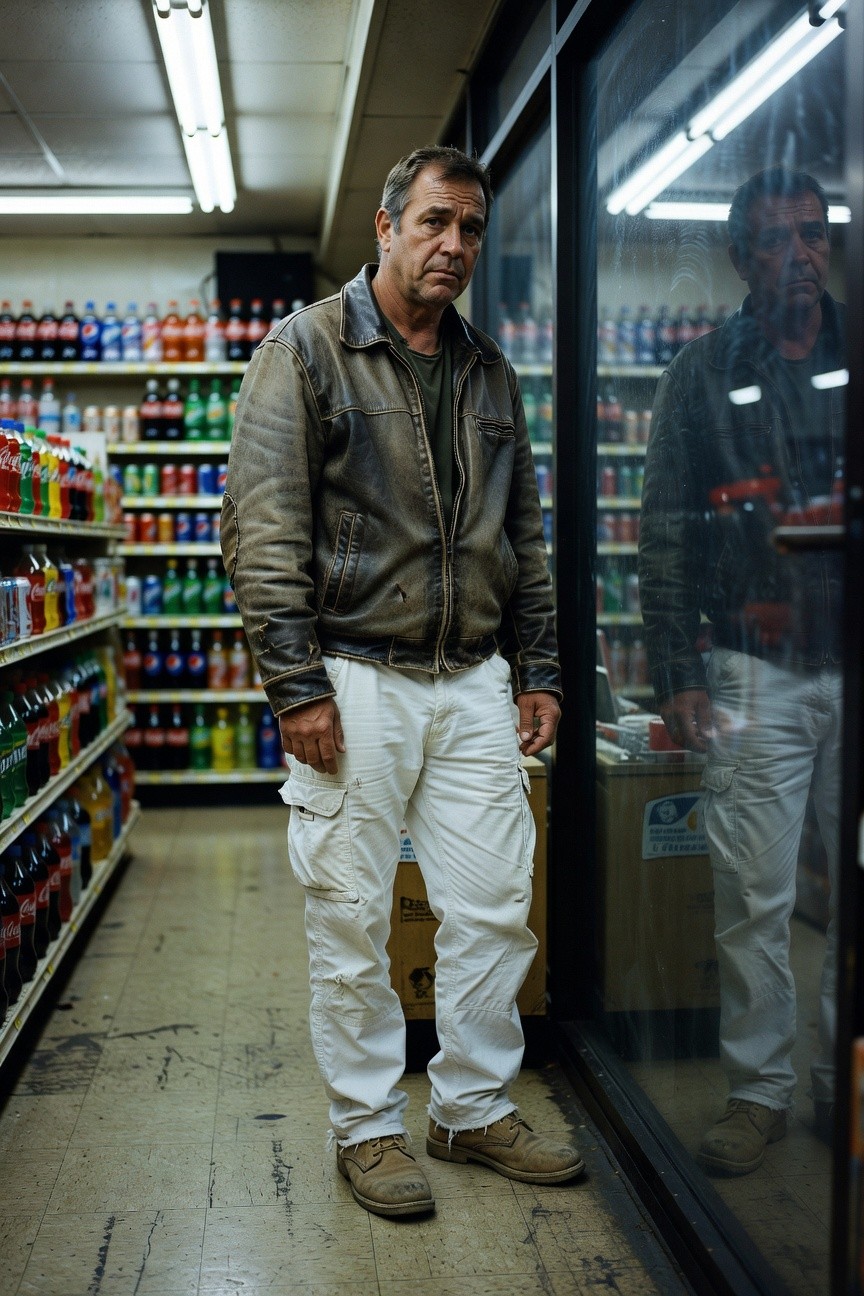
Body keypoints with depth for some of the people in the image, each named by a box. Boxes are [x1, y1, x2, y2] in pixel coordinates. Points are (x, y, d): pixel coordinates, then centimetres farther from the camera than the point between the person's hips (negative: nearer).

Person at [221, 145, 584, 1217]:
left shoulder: (489, 372, 15)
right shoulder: (306, 349, -2)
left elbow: (524, 536, 19)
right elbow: (261, 529, -9)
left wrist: (537, 670, 12)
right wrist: (295, 685, -14)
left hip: (474, 682, 5)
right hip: (355, 680, -5)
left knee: (494, 908, 8)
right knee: (351, 920, 4)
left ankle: (475, 1108, 26)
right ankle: (367, 1126, 22)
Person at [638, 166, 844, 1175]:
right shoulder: (703, 374, 6)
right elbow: (665, 534, 2)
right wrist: (676, 674, -4)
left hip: (852, 663, 2)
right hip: (757, 673, -2)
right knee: (753, 894, 2)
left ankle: (846, 1081, 23)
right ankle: (758, 1088, 17)